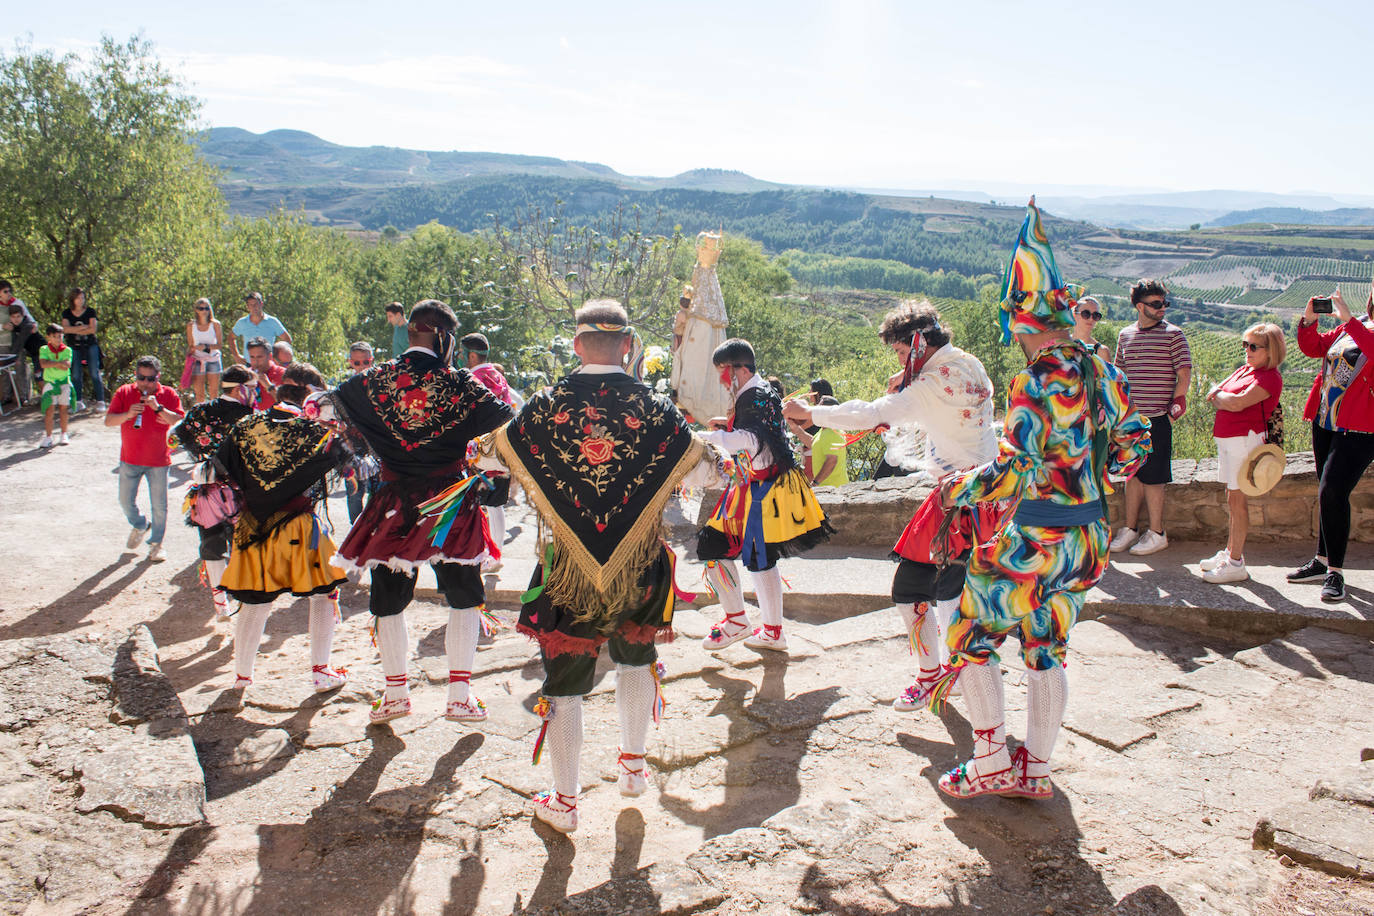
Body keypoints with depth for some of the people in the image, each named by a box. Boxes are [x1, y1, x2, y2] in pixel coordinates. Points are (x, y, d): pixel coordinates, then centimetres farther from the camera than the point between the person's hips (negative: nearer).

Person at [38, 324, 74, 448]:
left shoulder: (67, 350, 0)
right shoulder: (44, 349, 0)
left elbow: (66, 366, -13)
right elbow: (43, 364, -17)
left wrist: (51, 363, -17)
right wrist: (59, 363, -19)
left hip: (64, 382, 1)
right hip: (49, 383, -1)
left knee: (63, 409, 6)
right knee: (49, 410, -5)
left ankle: (64, 435, 18)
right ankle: (48, 437, 0)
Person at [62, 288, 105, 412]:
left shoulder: (90, 312, 0)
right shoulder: (67, 313, 5)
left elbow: (93, 329, -11)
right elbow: (65, 329, -9)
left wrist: (75, 330, -8)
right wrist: (83, 327, -13)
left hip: (90, 346, -2)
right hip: (75, 347, 2)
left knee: (94, 373, -6)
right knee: (76, 375, 2)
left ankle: (100, 401, -2)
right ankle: (78, 402, 10)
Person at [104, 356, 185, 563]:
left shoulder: (168, 394, -3)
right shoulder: (124, 393, 0)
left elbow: (180, 421, -13)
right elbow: (108, 421, -5)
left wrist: (159, 408, -26)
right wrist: (128, 414, -23)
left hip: (158, 461, -2)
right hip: (129, 460, 2)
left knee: (159, 505, 3)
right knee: (126, 501, 10)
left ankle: (156, 543, 20)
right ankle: (140, 526, 40)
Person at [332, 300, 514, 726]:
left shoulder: (374, 380, -2)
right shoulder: (459, 384, -10)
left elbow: (334, 406, 15)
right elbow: (506, 421, -3)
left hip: (394, 505, 2)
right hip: (449, 503, -2)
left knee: (389, 601, 16)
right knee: (464, 598, 11)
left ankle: (395, 693, 23)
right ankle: (459, 695, 9)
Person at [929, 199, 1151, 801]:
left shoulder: (1036, 383, -21)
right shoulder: (1100, 372, 3)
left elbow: (1015, 471, -25)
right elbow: (1135, 440, 13)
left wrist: (959, 489, -10)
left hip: (1035, 539, -8)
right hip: (1090, 536, 8)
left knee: (971, 635, 8)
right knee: (1046, 648, 18)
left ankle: (992, 765, 15)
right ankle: (1035, 771, 28)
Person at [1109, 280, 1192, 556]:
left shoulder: (1173, 334, -3)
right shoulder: (1126, 335, 10)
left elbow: (1184, 375, -4)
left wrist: (1172, 410, -7)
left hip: (1157, 419, -4)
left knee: (1152, 477, -1)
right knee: (1132, 474, 10)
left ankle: (1156, 534, 10)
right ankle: (1130, 529, 20)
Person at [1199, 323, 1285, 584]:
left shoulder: (1269, 378, -12)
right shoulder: (1244, 369, 16)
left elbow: (1238, 403, -22)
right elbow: (1212, 394, 12)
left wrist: (1219, 396, -3)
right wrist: (1219, 394, -10)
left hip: (1244, 440, -9)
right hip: (1227, 441, 9)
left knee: (1237, 499, -8)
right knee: (1233, 499, 15)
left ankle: (1236, 564, -4)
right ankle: (1229, 552, 25)